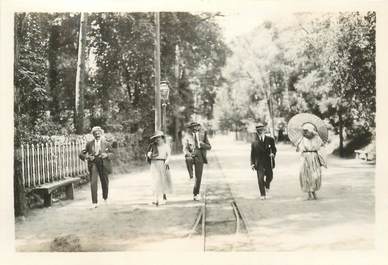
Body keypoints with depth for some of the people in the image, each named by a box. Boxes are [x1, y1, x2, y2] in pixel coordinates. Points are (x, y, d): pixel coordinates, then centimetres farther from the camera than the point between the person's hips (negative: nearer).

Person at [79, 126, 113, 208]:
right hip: (93, 164, -1)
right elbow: (81, 154, 5)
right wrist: (87, 157, -16)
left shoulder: (106, 143, 5)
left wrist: (106, 155, -15)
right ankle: (94, 202, -8)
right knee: (93, 182, -12)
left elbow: (112, 153, 7)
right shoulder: (89, 144, 5)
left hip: (103, 164, 1)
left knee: (105, 182, 11)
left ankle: (105, 197, 39)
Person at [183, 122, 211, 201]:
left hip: (199, 157, 1)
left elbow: (209, 147, 4)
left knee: (198, 177, 0)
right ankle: (191, 174, -20)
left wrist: (202, 144, -16)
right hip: (190, 156, -1)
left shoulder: (203, 135, 6)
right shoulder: (187, 136, 4)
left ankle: (195, 194, 13)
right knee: (188, 159, -39)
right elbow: (185, 149, -2)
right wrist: (188, 154, -24)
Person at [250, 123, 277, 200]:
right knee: (260, 178, -6)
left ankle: (267, 188, 42)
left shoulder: (270, 139, 5)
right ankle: (262, 194, 4)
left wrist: (273, 154, -12)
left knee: (269, 177, 9)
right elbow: (252, 153, 2)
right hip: (259, 163, -2)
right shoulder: (254, 142, 2)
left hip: (268, 162, 2)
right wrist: (252, 163, -5)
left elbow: (274, 149, 11)